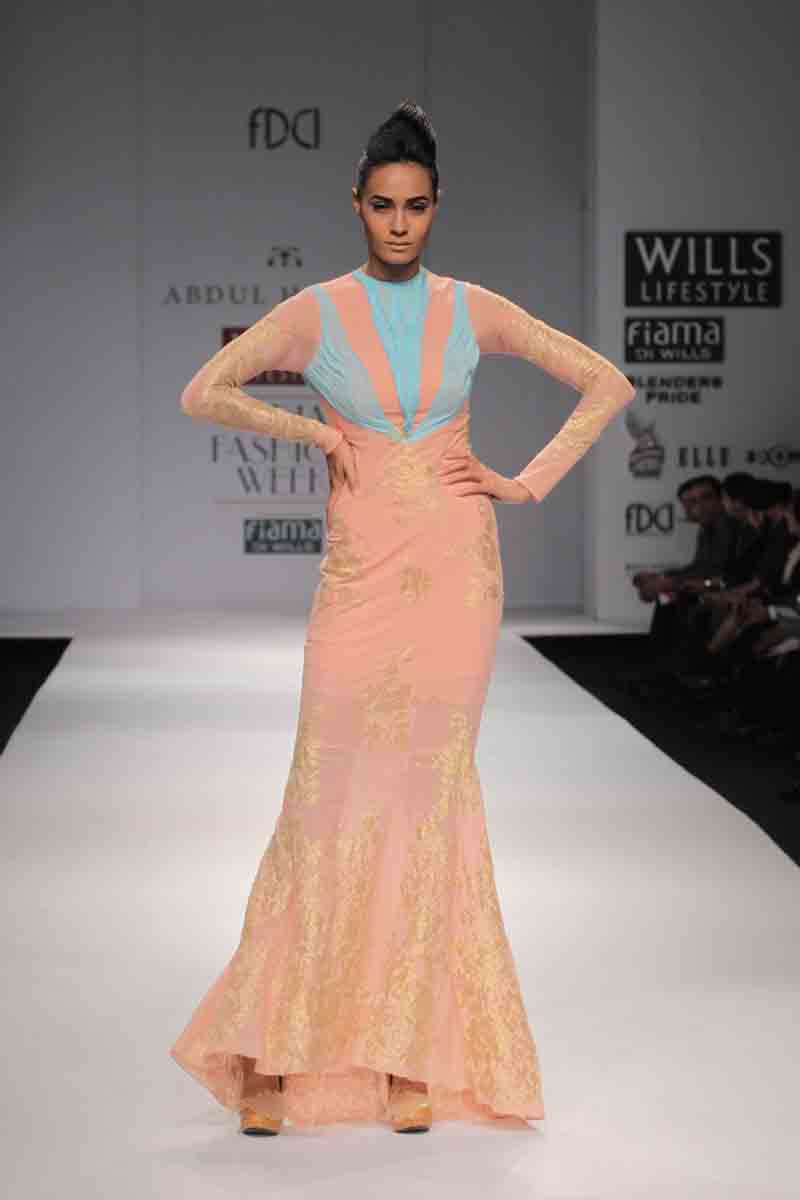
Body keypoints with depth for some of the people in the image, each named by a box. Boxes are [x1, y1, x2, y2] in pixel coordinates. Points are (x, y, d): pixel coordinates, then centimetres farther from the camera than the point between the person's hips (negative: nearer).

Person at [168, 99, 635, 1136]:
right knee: (330, 799, -4)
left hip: (456, 571, 1)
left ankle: (417, 1054, 10)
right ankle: (278, 1053, 5)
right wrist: (314, 430, -4)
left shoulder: (472, 311, 4)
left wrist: (531, 481, 0)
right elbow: (202, 393, 3)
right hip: (362, 575, -1)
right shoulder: (317, 312, 2)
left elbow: (608, 384, 8)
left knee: (429, 799, 2)